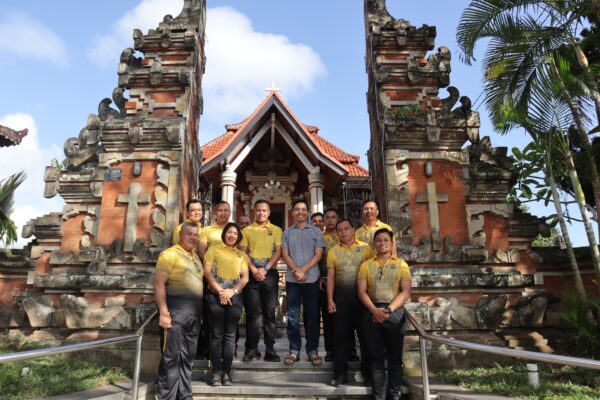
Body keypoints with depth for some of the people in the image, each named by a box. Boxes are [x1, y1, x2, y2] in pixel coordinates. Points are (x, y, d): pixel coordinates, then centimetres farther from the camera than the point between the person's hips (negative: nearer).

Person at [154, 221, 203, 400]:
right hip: (176, 310, -7)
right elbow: (159, 283, -12)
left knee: (187, 357, 13)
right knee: (171, 355, -3)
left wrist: (200, 311, 15)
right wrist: (164, 312, -19)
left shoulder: (196, 257, 17)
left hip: (194, 312, 7)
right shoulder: (170, 254, -5)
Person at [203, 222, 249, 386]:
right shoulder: (213, 249, 8)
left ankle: (226, 372, 8)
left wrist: (232, 291, -9)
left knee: (230, 335, 3)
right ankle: (216, 372, 5)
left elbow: (245, 278, 7)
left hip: (235, 297, 2)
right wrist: (220, 291, -12)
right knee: (217, 334, -1)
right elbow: (207, 272, -2)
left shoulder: (241, 255, 15)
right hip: (215, 297, -2)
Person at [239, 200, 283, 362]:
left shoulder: (276, 230, 10)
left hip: (270, 274, 0)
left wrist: (265, 269, -11)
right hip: (251, 274, 0)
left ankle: (270, 349, 7)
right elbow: (242, 252, 3)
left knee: (269, 312, 1)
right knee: (252, 312, 2)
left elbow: (278, 252, 2)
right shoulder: (247, 230, 10)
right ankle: (252, 349, 9)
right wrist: (254, 270, -10)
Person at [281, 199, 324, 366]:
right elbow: (285, 254, 4)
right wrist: (296, 271, -11)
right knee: (293, 316, 5)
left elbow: (318, 255, -1)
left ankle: (313, 350, 13)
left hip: (311, 278, -1)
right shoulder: (287, 232, 11)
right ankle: (294, 350, 13)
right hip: (292, 279, 1)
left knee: (312, 315, 3)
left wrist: (303, 270, -11)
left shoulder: (316, 231, 7)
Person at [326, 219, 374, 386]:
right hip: (341, 295, 1)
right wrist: (330, 300, -3)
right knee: (341, 334, 5)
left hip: (362, 294, -1)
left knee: (365, 333, 7)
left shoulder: (365, 247, 2)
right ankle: (340, 372, 15)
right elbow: (331, 276, 4)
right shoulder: (333, 251, 6)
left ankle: (368, 370, 22)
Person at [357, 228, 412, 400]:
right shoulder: (366, 265, 9)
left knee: (395, 356, 5)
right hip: (372, 312, 1)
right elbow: (361, 291, 1)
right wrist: (374, 310, -14)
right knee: (376, 356, 5)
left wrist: (389, 310, -13)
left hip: (395, 312, -1)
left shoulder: (401, 264, 6)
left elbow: (406, 292, -2)